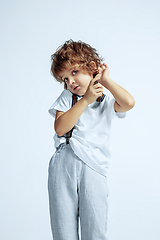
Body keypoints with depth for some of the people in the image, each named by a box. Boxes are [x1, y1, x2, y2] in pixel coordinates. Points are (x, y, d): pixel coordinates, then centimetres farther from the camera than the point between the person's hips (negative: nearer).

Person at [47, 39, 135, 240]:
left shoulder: (107, 101, 14)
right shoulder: (66, 98, 15)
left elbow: (129, 103, -9)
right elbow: (60, 128, -2)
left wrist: (106, 80, 2)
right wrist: (86, 99, -5)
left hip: (93, 166, -1)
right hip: (63, 163, 1)